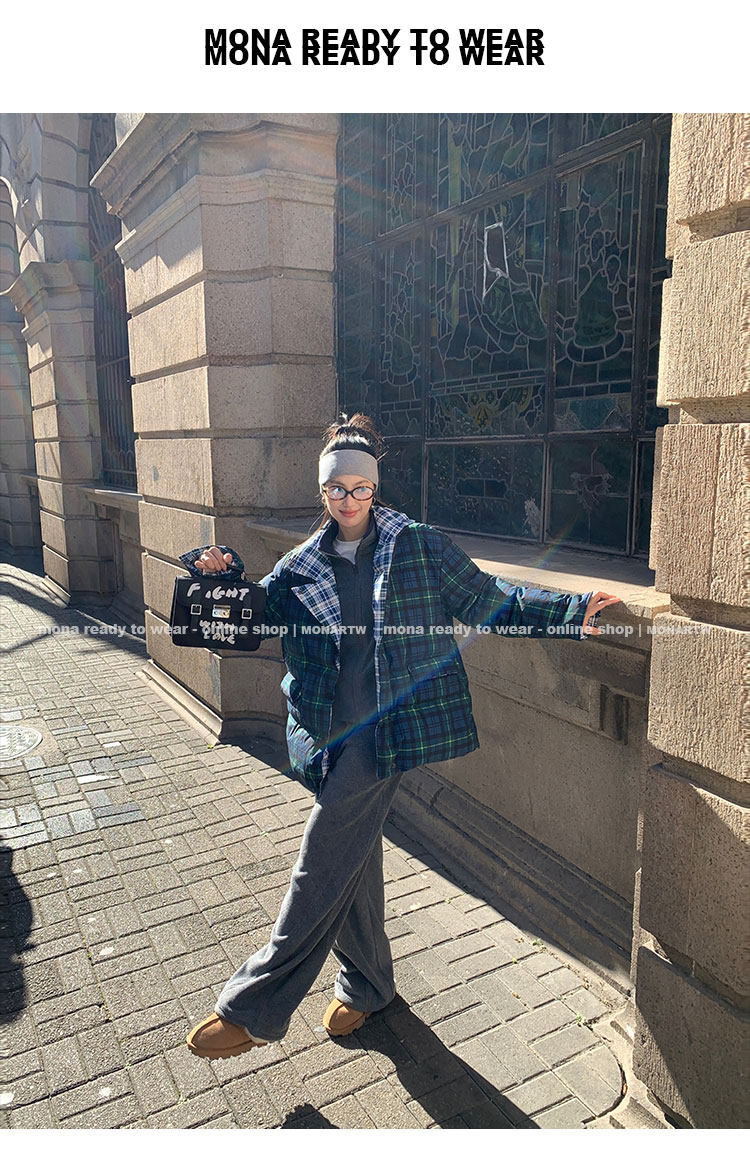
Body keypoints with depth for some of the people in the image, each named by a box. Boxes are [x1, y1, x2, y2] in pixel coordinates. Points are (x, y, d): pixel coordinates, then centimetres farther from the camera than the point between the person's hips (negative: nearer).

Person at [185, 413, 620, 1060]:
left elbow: (488, 601, 4)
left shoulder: (419, 546, 2)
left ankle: (254, 1008, 10)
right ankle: (367, 984, 36)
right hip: (329, 729, 4)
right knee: (354, 858, 14)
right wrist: (223, 580, -8)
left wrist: (571, 613, -4)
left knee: (323, 865, -5)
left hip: (388, 724, -4)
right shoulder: (302, 567, 10)